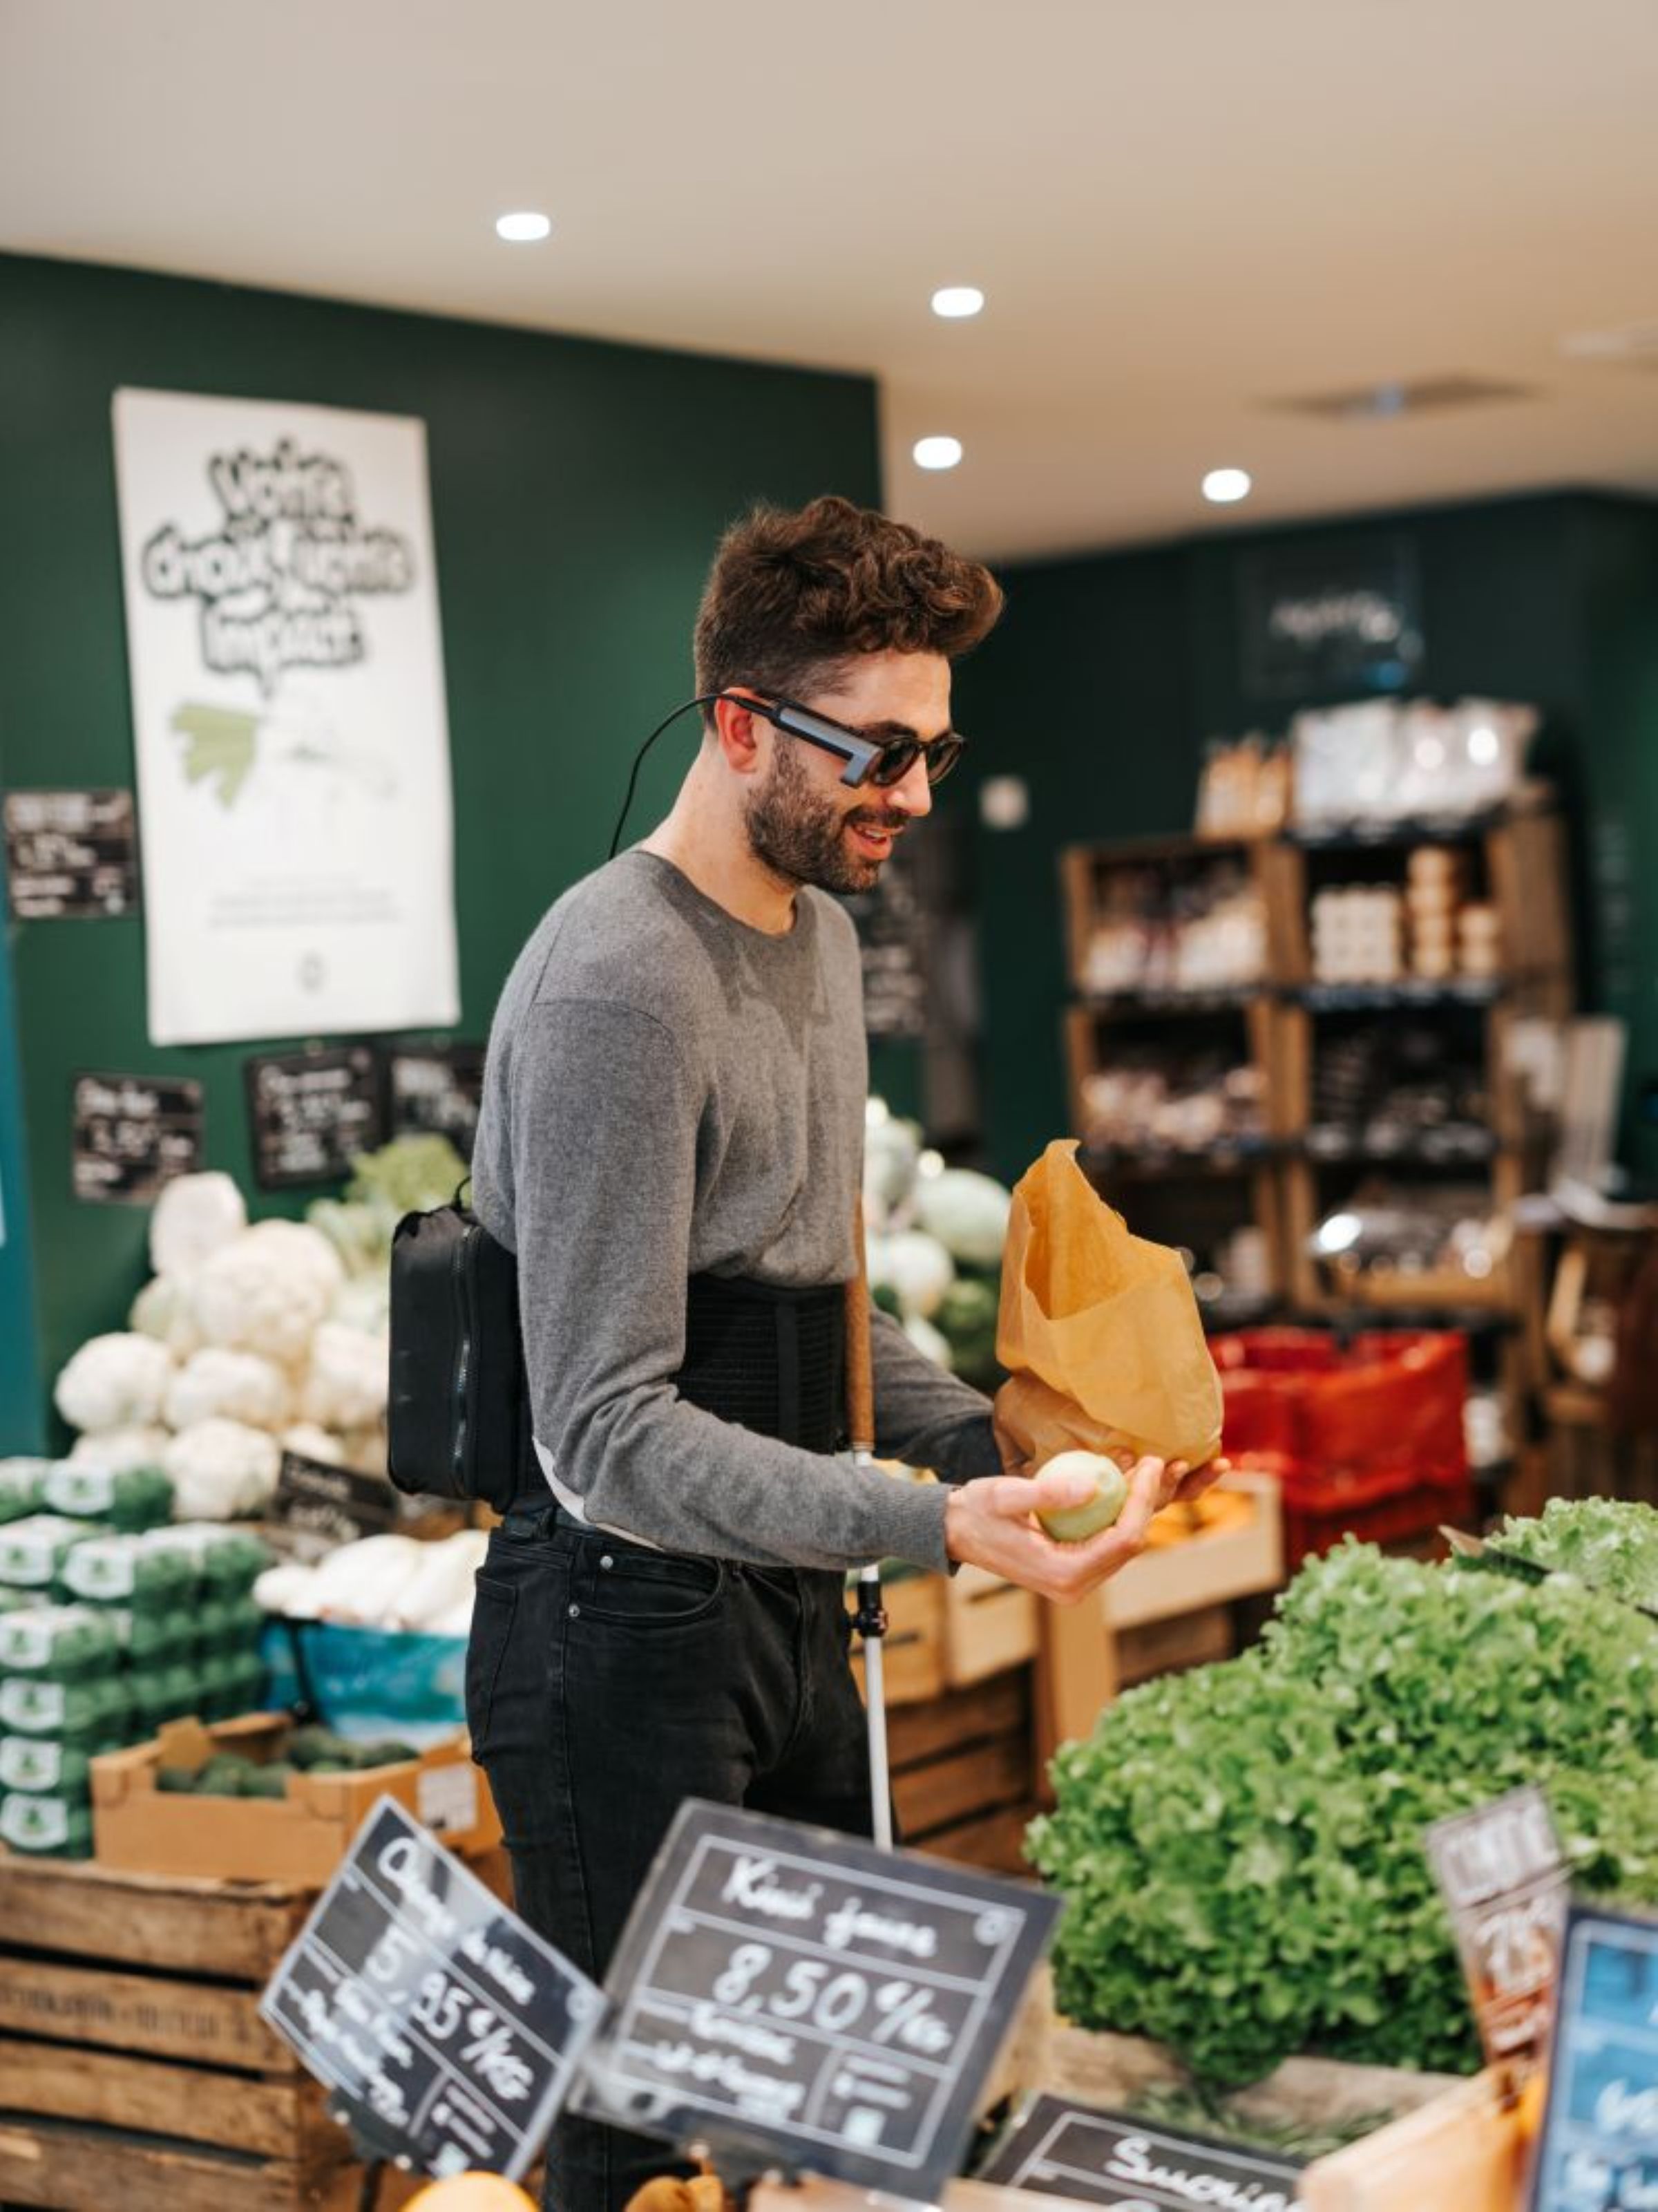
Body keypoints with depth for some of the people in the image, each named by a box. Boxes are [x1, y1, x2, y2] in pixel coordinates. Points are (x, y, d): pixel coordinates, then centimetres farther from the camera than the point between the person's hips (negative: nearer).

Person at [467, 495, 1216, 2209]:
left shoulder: (820, 931, 11)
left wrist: (985, 1439, 7)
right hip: (629, 1631, -9)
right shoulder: (616, 986, -21)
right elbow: (610, 1433, -24)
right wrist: (931, 1529, -33)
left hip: (787, 1614, 9)